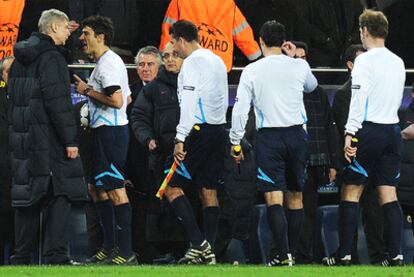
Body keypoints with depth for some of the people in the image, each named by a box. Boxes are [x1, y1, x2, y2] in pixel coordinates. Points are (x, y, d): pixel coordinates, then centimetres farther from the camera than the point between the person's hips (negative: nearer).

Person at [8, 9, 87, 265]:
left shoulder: (21, 58, 15)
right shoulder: (51, 58, -11)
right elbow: (58, 102, -18)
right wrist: (70, 140, -16)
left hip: (21, 138, 8)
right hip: (47, 138, -8)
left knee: (28, 196, 11)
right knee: (60, 195, -5)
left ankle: (22, 257, 11)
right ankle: (55, 255, -11)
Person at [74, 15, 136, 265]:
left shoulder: (107, 63, -14)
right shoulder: (110, 61, 19)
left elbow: (117, 101, -23)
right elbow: (127, 98, 26)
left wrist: (88, 91, -13)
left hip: (109, 132, -11)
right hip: (105, 131, 11)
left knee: (115, 190, -11)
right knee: (102, 189, 14)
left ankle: (126, 252, -13)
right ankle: (109, 248, 19)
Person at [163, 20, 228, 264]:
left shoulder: (192, 62, -10)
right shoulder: (217, 61, 17)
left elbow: (189, 103, -18)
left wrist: (180, 139, -20)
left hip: (199, 132, -9)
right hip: (219, 129, 9)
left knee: (173, 187, -5)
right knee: (209, 192, 8)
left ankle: (199, 243, -16)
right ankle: (208, 252, 4)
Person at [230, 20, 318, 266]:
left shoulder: (252, 71, -3)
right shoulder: (299, 66, 3)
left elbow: (240, 108, -5)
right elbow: (311, 86, 26)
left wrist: (236, 142, 2)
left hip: (269, 137, -3)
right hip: (296, 134, 3)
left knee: (274, 198, -8)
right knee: (296, 196, 14)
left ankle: (283, 255, -19)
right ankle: (290, 252, 18)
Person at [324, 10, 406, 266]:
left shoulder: (365, 60, -8)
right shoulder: (398, 63, 12)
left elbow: (358, 99, -15)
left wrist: (350, 134, -16)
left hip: (369, 130, -6)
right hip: (393, 130, 6)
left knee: (351, 192, 0)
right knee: (389, 195, 5)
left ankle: (344, 253, -3)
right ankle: (395, 253, -3)